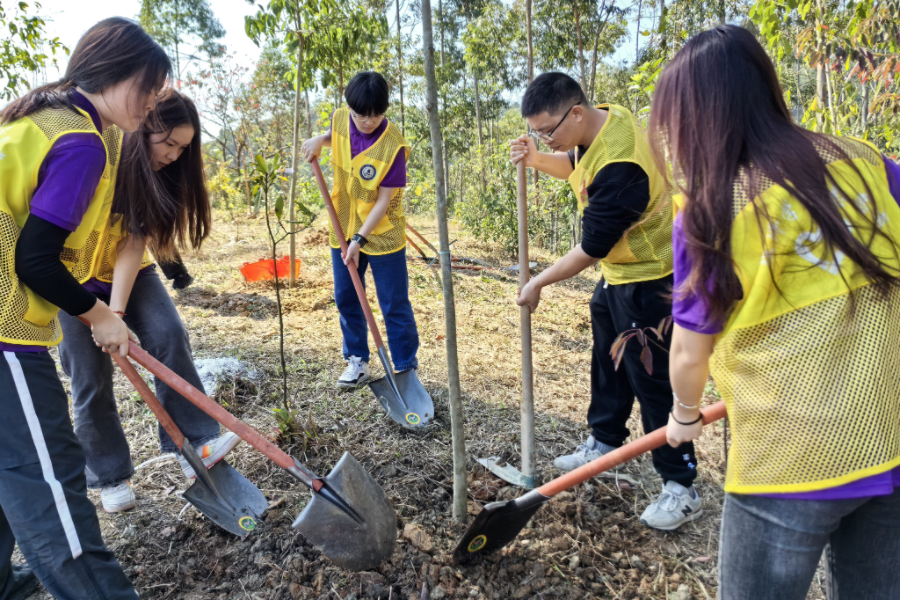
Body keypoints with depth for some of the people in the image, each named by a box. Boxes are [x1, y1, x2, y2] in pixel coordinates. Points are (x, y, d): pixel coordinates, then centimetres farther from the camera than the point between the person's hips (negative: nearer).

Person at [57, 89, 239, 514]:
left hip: (128, 272, 4)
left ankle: (195, 445, -15)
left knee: (169, 335, -18)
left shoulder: (160, 176, -9)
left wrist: (117, 311, -26)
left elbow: (134, 246, -17)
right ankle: (110, 476, 15)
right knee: (91, 377, 0)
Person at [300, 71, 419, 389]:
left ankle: (406, 368, 16)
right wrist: (319, 140, -2)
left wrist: (360, 239, -21)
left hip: (382, 234, -5)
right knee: (345, 298, 14)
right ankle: (357, 360, 31)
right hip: (344, 228, 6)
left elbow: (384, 201, -20)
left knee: (395, 305, 2)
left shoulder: (393, 146, -23)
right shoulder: (340, 119, -7)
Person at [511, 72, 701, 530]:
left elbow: (590, 251, -25)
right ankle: (604, 442, 40)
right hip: (619, 272, 10)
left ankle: (680, 488, 13)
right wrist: (538, 160, -3)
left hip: (649, 280, -10)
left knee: (652, 381, -2)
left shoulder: (618, 167, -32)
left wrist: (538, 284, -12)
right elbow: (577, 167, 18)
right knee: (607, 361, 21)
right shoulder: (603, 119, -3)